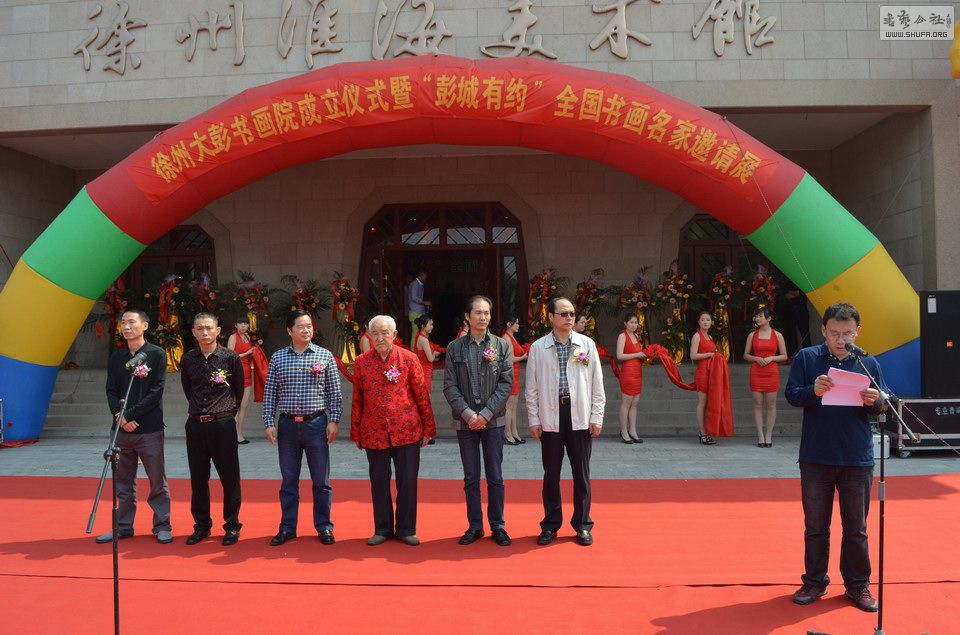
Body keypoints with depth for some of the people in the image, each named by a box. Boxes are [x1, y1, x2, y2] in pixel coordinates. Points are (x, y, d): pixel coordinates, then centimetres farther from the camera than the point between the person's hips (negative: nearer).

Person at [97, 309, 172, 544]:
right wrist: (120, 415, -9)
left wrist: (130, 414, -14)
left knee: (157, 480, 2)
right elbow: (111, 391, 8)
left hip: (150, 429, -4)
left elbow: (156, 392, -8)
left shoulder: (157, 354, -2)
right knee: (123, 481, 11)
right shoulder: (116, 357, 11)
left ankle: (162, 526, 12)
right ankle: (123, 526, 22)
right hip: (122, 429, 4)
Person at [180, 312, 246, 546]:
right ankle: (201, 525, 23)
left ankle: (232, 526, 13)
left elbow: (239, 389, 7)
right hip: (195, 424, 3)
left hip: (222, 424, -3)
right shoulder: (188, 359, 5)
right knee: (198, 478, 10)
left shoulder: (231, 357, -4)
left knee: (229, 478, 1)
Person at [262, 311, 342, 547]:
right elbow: (270, 393, 6)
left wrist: (334, 421, -4)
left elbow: (334, 392, 2)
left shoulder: (325, 356, 1)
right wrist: (269, 423, 0)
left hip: (316, 423, -1)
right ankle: (287, 527, 21)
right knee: (288, 480, 10)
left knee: (321, 480, 5)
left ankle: (324, 526, 18)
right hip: (287, 425, 1)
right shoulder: (277, 358, 5)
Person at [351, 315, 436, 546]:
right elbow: (357, 400, 7)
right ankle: (382, 529, 23)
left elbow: (422, 395, 1)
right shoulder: (361, 362, 3)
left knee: (407, 482, 5)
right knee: (379, 482, 9)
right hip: (374, 432, 1)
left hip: (407, 431, -1)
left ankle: (406, 529, 19)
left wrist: (428, 429, 1)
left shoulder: (408, 358, -2)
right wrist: (356, 433, 8)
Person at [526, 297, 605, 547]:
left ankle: (582, 524, 21)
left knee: (581, 473, 7)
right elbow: (531, 388, 4)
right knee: (551, 473, 8)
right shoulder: (538, 348, 2)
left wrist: (597, 417, 0)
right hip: (550, 417, 0)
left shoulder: (587, 344, 3)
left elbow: (597, 384, 4)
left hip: (580, 416, 0)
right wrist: (533, 420, 1)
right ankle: (550, 524, 21)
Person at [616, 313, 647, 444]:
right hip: (628, 371, -8)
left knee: (635, 402, 7)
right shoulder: (622, 336, -7)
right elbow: (620, 356, -15)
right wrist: (637, 354, -14)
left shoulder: (636, 336, 16)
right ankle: (624, 432, 2)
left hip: (637, 371, 8)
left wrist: (645, 355, 5)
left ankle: (632, 431, 11)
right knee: (626, 403, -4)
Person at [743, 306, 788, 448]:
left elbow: (784, 356, 6)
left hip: (772, 372, -1)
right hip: (756, 372, 1)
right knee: (758, 404, 0)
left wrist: (771, 358, -10)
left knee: (771, 404, 1)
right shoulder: (752, 335, 7)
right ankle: (760, 436, 5)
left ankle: (768, 436, 8)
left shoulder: (777, 335, 4)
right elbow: (746, 355, 11)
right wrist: (756, 358, -8)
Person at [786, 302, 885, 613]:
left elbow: (883, 405, 6)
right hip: (816, 458, -1)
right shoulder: (806, 358, -1)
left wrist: (875, 401, -17)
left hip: (857, 459, 1)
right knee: (815, 526, 11)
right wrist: (812, 391, -24)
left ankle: (858, 584, 26)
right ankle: (814, 581, 24)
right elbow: (791, 394, -4)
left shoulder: (868, 363, 3)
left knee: (856, 528, 11)